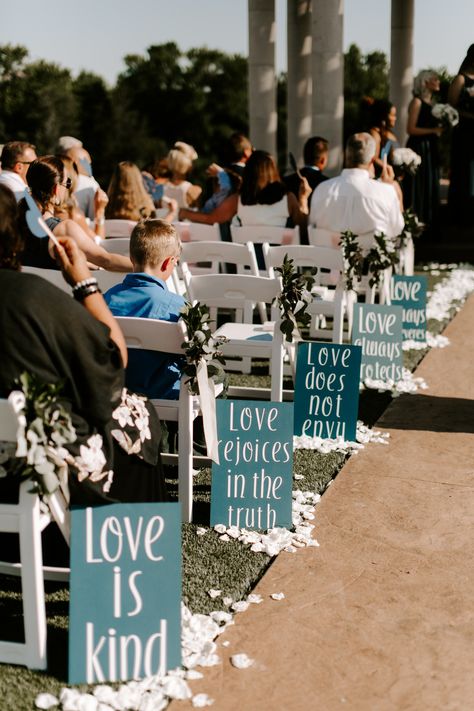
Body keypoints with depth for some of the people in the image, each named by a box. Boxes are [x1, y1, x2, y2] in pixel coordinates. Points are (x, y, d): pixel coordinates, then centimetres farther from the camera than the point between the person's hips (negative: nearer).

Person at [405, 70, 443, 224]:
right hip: (419, 148, -8)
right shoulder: (417, 102, -9)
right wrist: (433, 130, -18)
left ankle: (428, 219, 16)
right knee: (418, 185, -6)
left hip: (430, 148, 8)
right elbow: (411, 129, -16)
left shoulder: (432, 102, 15)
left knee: (431, 184, 9)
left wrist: (440, 130, 6)